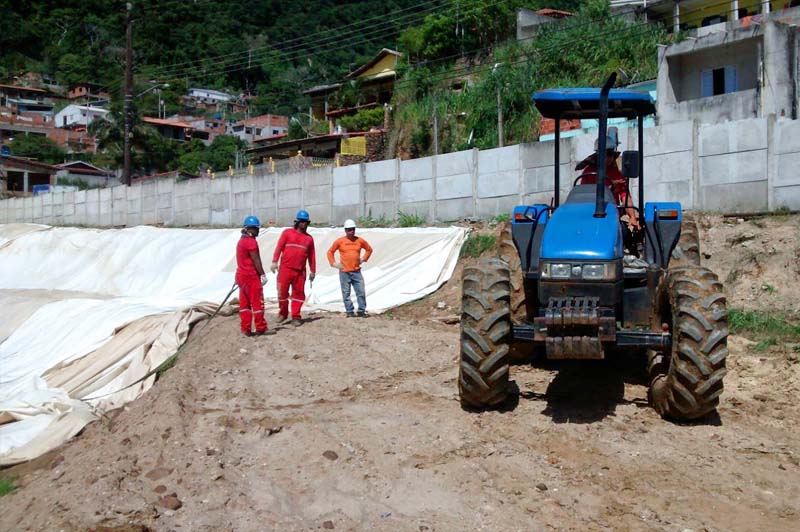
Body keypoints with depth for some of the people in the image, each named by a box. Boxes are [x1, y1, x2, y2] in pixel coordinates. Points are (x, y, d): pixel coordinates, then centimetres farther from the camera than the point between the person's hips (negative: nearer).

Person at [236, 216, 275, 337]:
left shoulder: (241, 241, 16)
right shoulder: (251, 241, -14)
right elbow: (256, 260, -16)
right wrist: (263, 274, -12)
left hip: (241, 275, 10)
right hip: (251, 276, -10)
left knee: (244, 303, 9)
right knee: (257, 302, -3)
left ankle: (246, 329, 10)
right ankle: (261, 328, 1)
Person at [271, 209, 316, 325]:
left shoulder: (309, 238, 13)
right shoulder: (287, 233, 5)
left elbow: (312, 255, 15)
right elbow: (279, 247, -2)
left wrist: (313, 271, 13)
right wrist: (275, 261, -13)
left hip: (300, 271, 2)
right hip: (285, 268, -2)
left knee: (298, 293, 3)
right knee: (282, 292, -1)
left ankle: (296, 317, 10)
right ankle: (283, 313, 18)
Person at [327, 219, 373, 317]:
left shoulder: (360, 240, 5)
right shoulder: (340, 241, 0)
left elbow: (369, 249, 21)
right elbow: (330, 252, 10)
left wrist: (363, 259, 11)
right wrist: (333, 263, 2)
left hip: (357, 271, 2)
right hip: (344, 272, -1)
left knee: (361, 292, -2)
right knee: (346, 293, 2)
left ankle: (362, 311, 8)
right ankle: (349, 312, 11)